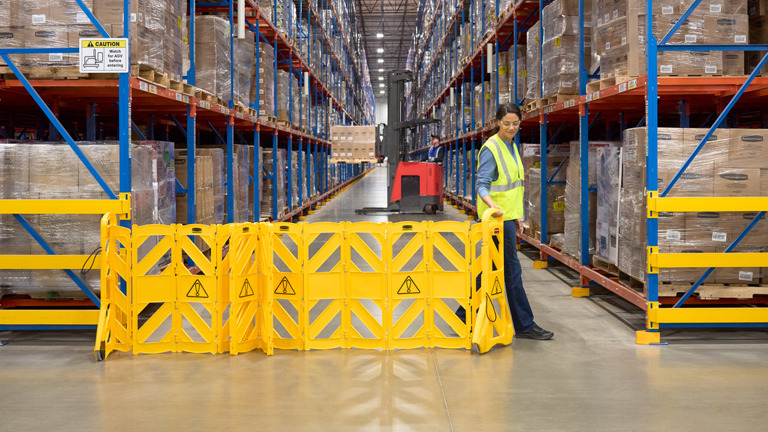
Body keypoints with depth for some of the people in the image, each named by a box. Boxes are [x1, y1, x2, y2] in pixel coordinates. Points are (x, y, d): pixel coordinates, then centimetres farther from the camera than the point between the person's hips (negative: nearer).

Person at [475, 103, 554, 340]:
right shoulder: (491, 149, -13)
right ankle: (524, 325, 2)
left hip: (508, 216, 9)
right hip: (498, 217, -9)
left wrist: (517, 216, 20)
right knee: (512, 270, -4)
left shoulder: (511, 146, 14)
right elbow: (482, 185, -19)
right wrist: (492, 205, -38)